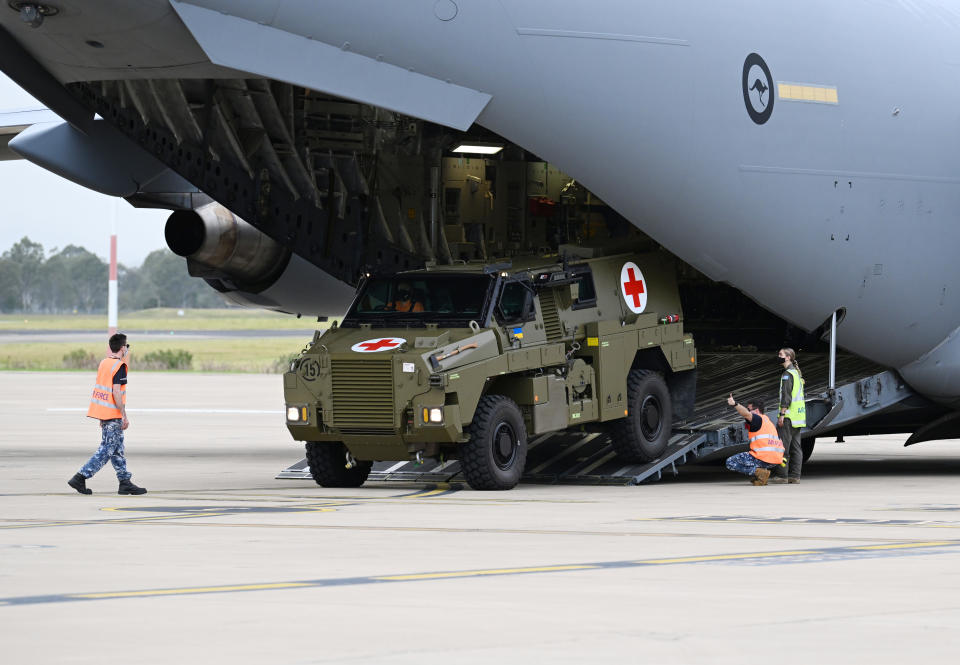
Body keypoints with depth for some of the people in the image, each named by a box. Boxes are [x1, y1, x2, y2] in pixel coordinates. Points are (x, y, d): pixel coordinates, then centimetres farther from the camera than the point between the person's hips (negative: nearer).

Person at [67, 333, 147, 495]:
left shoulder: (104, 363, 11)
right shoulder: (119, 366, -14)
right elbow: (116, 392, -21)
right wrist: (124, 416, -17)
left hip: (101, 410, 9)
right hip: (112, 415, -9)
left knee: (117, 449, 13)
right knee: (107, 450, -5)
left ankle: (125, 482, 16)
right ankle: (80, 477, -10)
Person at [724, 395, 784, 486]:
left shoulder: (758, 419, -4)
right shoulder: (768, 421, 25)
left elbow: (746, 414, -27)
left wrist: (735, 404, -41)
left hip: (763, 458, -9)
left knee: (730, 462, -1)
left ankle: (759, 472, -14)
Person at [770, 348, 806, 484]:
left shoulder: (787, 374, -11)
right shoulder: (797, 373, 18)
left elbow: (786, 396, -19)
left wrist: (782, 414, -19)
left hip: (789, 416, -9)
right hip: (799, 415, 9)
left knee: (783, 445, -6)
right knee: (795, 446, 8)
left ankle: (782, 475, -7)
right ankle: (795, 475, 7)